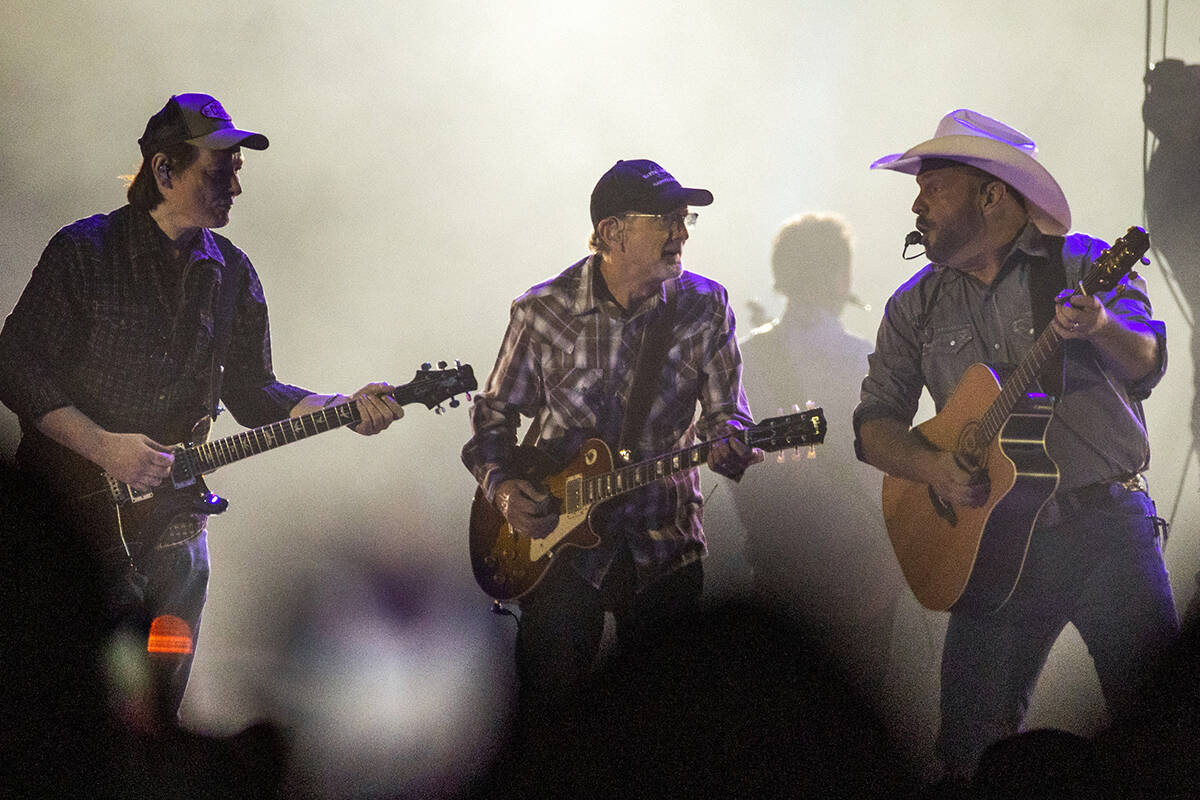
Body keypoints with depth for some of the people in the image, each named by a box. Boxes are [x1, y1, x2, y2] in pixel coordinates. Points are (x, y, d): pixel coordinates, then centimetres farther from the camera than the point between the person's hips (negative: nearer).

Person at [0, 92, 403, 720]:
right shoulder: (85, 251, -9)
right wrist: (104, 447, -20)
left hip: (174, 532, 5)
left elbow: (250, 393, 11)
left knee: (157, 713, 10)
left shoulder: (232, 274, 7)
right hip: (72, 517, -5)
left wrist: (343, 408, -5)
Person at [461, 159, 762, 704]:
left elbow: (726, 412, -1)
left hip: (665, 542, 1)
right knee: (551, 702, -1)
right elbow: (494, 413, 5)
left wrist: (727, 446, -24)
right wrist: (501, 486, -11)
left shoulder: (704, 306, -3)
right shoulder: (542, 312, -6)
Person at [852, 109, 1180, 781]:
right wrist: (932, 467, -10)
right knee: (972, 743, -3)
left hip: (1108, 528, -3)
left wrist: (1101, 327, -36)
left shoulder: (1083, 265, 2)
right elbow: (874, 424, 10)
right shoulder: (918, 305, 12)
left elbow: (1145, 363, -14)